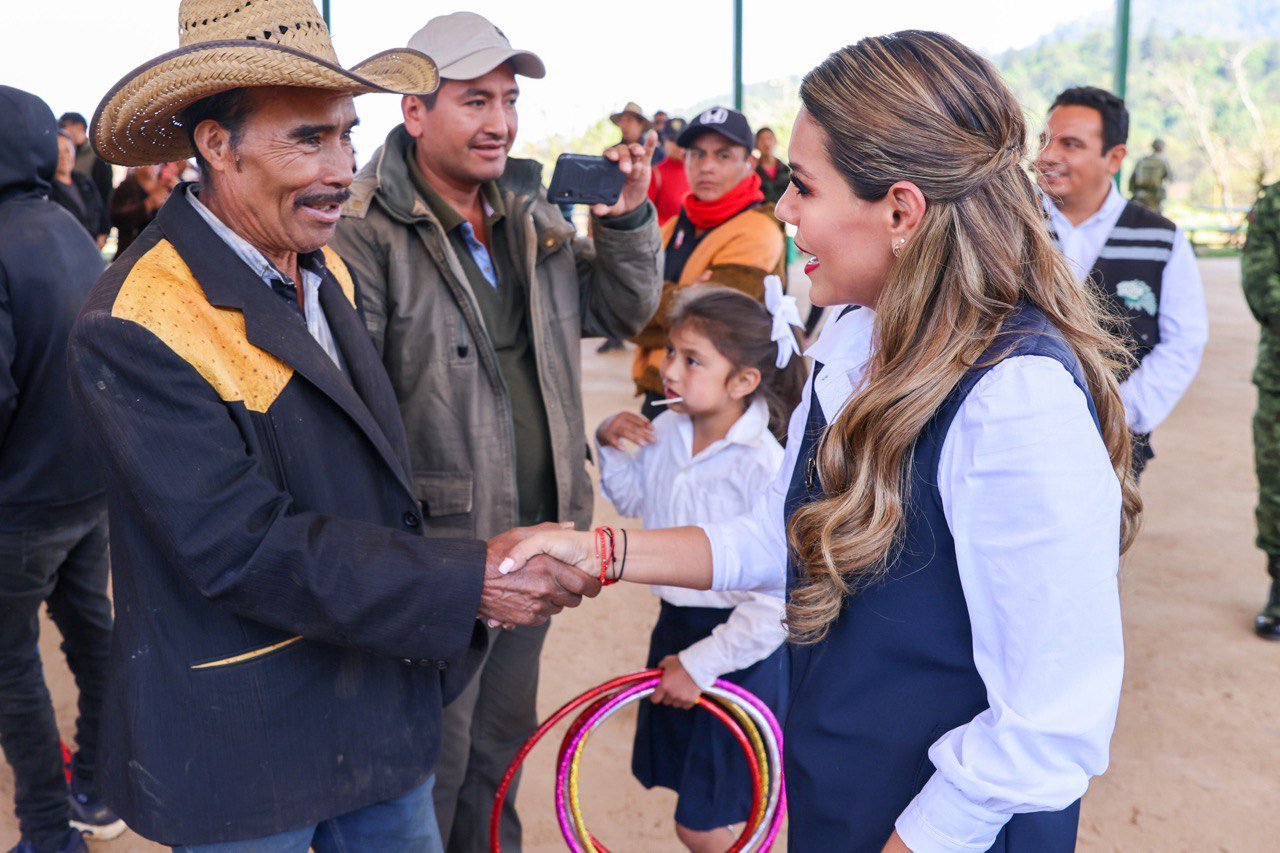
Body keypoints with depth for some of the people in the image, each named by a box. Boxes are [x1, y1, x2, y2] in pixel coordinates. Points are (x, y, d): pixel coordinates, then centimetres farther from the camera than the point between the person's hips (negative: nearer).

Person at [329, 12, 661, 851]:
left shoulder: (531, 215, 7)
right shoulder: (367, 232, -16)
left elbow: (623, 311, 13)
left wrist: (627, 219, -5)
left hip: (532, 539, 7)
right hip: (436, 553, -7)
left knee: (503, 746, 25)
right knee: (432, 766, 10)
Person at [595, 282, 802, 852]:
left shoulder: (764, 468, -26)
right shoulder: (665, 433, -5)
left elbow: (778, 601, -25)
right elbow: (632, 498, 18)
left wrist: (701, 665, -20)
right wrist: (613, 445, -1)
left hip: (737, 645, -7)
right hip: (675, 626, 7)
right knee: (687, 783, 24)